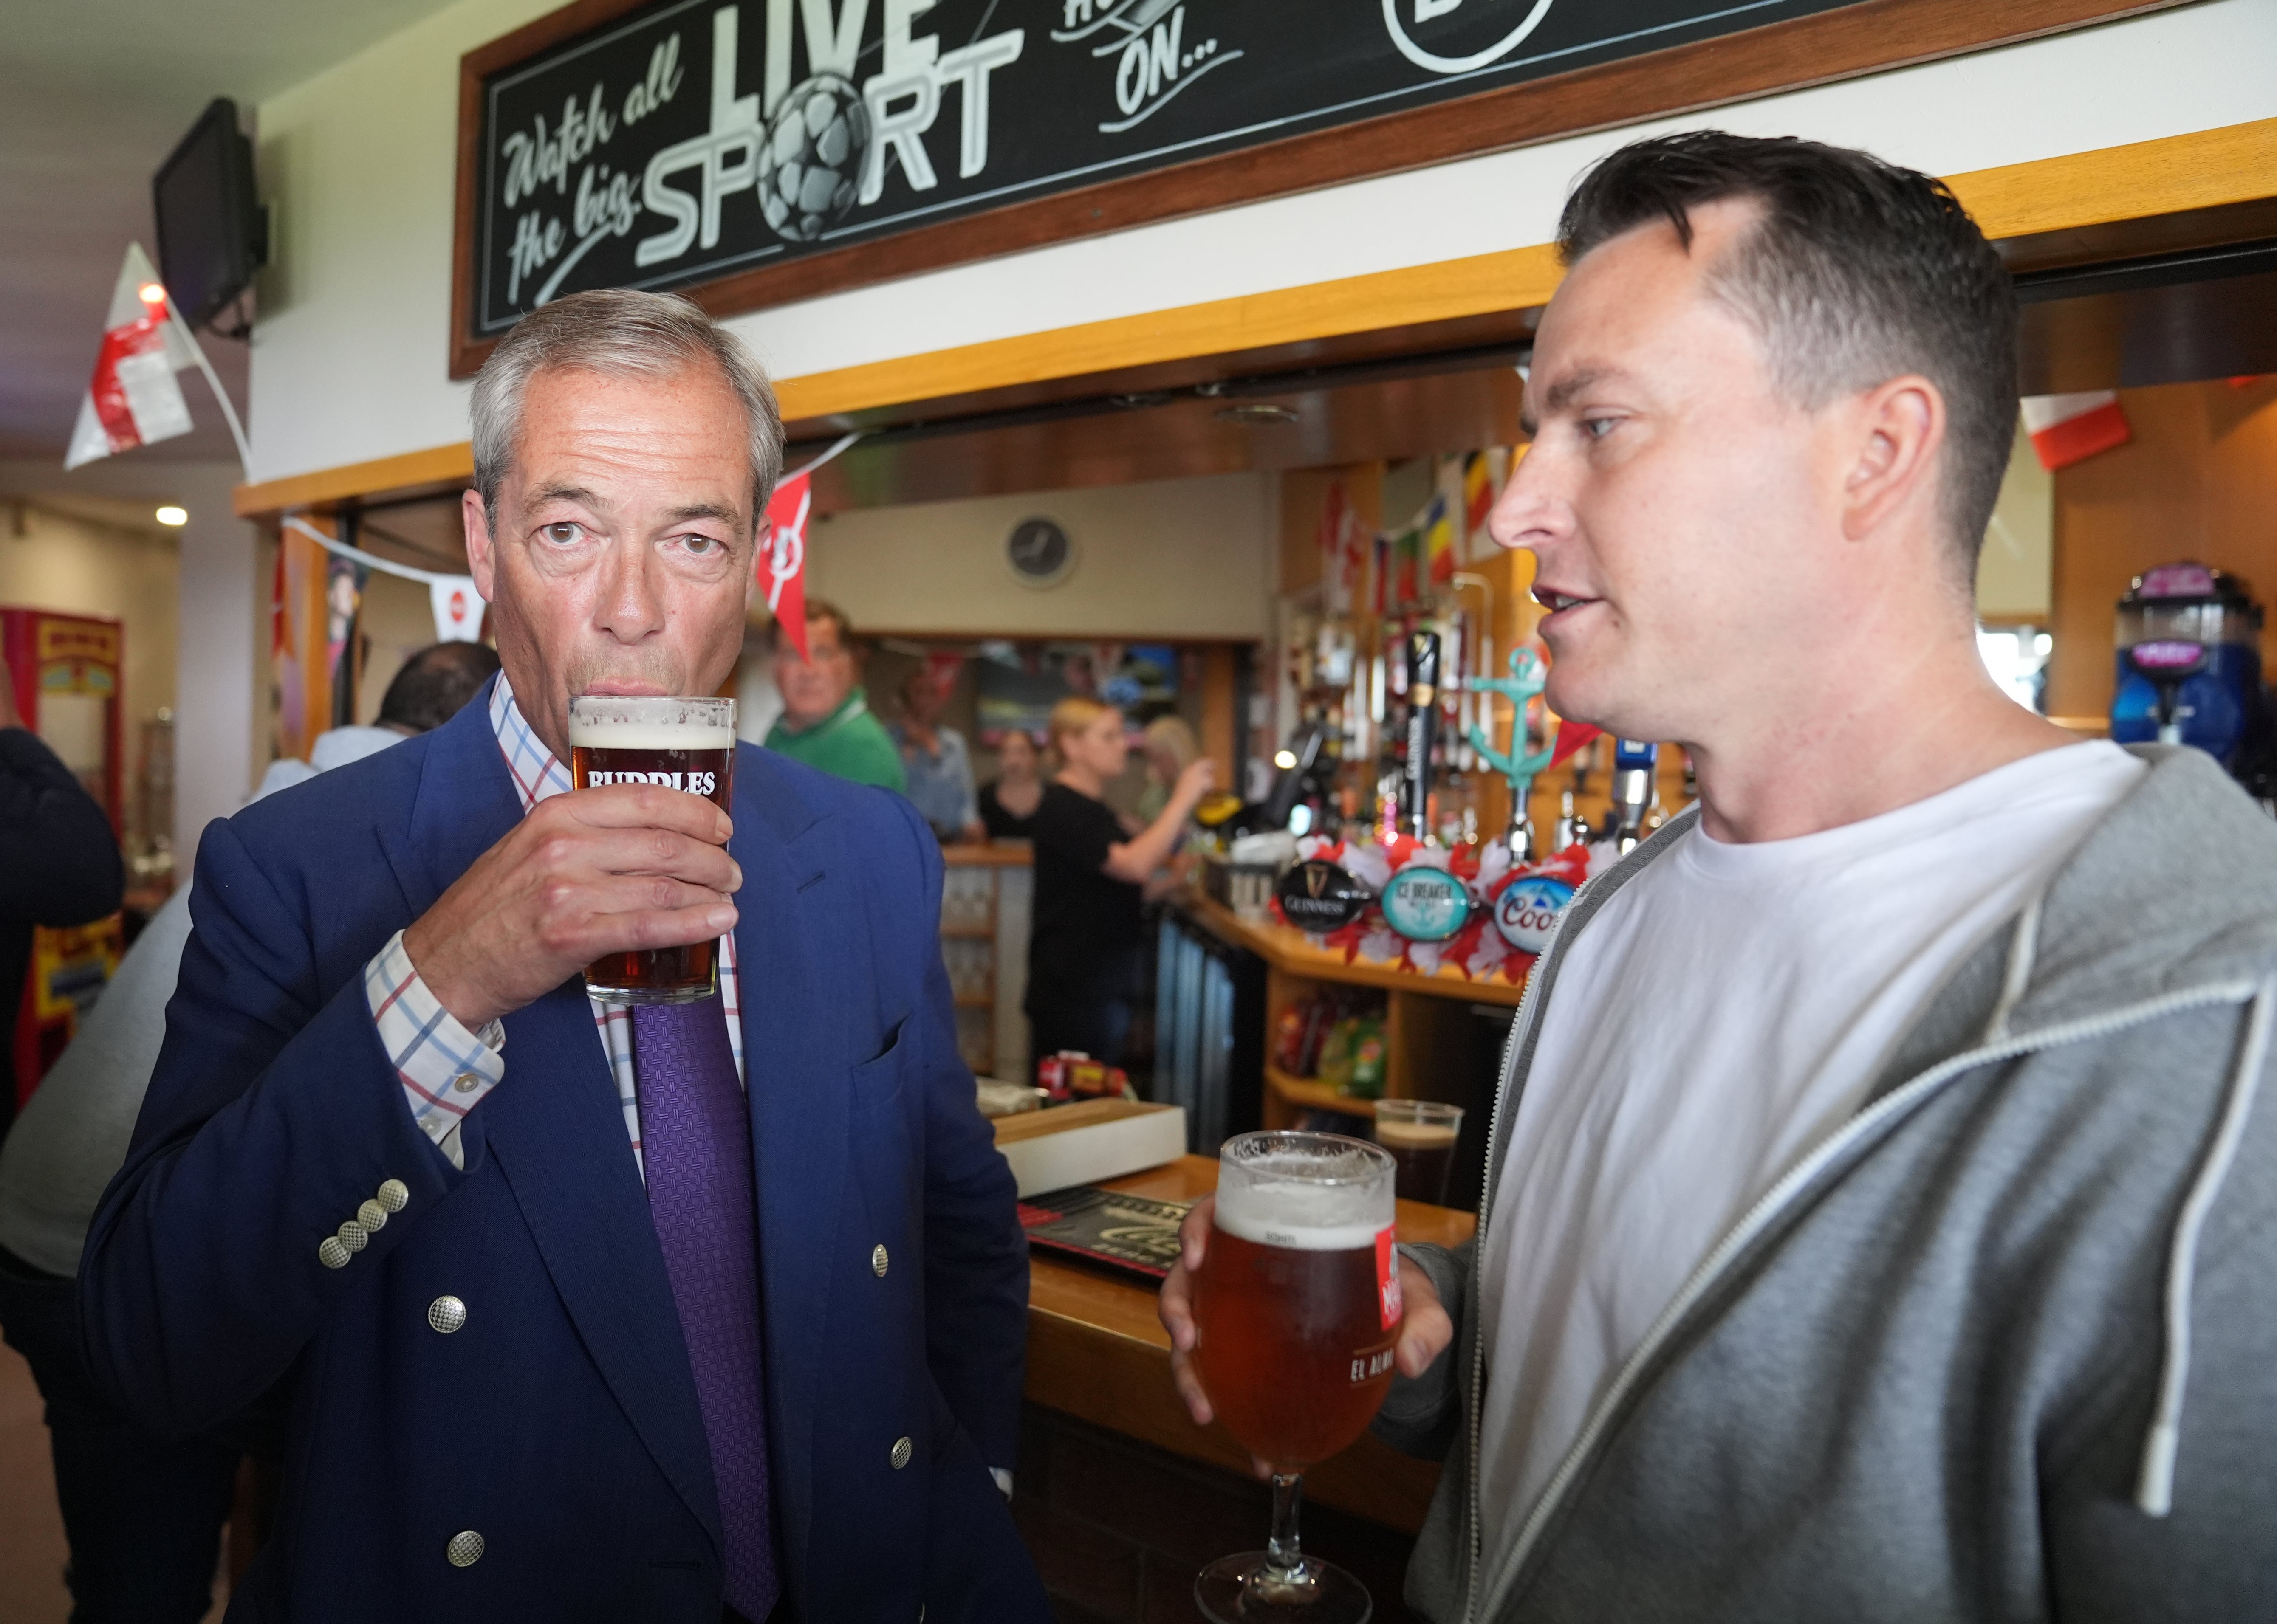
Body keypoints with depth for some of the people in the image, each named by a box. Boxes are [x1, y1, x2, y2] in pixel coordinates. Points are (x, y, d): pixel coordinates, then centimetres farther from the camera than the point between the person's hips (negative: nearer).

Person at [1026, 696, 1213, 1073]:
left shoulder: (1092, 808, 18)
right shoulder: (1063, 808, -13)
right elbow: (1134, 866, -26)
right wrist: (1184, 798, -20)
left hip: (1103, 984, 10)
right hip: (1075, 992, -10)